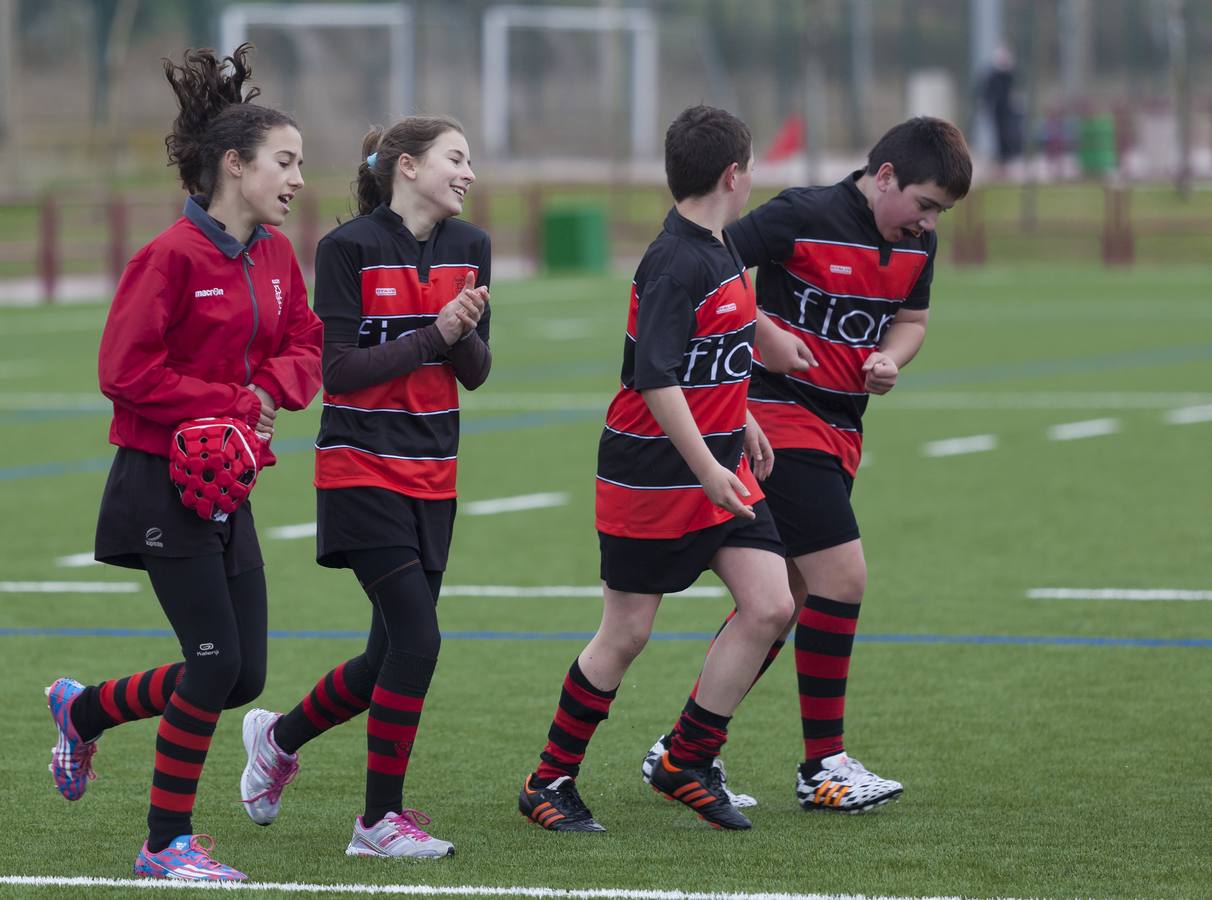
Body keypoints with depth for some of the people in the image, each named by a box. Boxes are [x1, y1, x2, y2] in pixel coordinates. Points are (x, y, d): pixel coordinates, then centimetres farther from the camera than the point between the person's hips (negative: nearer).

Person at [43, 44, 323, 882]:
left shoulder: (277, 256, 7)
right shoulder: (172, 257, -16)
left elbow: (305, 350, 13)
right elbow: (126, 371, -18)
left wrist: (273, 387, -9)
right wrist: (229, 402, -17)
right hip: (163, 484, -8)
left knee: (242, 676, 7)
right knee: (217, 660, -10)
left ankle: (85, 710, 31)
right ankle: (168, 843, 3)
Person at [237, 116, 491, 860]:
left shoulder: (470, 247, 7)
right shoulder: (349, 248, -10)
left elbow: (477, 372, 6)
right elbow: (341, 368, -13)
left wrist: (467, 331, -15)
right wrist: (435, 333, -19)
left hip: (432, 476, 7)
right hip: (362, 469, -6)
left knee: (395, 654, 7)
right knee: (417, 637, -15)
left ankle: (279, 739, 33)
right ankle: (381, 819, -4)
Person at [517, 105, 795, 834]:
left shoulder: (719, 253, 9)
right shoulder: (675, 264, -20)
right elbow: (656, 378, -27)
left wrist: (740, 421, 32)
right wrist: (706, 467, -30)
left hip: (718, 464, 9)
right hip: (653, 471, -9)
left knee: (771, 607, -2)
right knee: (627, 633, 0)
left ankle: (687, 761, 10)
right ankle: (551, 780, 15)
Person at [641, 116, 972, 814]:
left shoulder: (916, 245, 6)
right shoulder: (804, 218, -16)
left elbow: (911, 317, 21)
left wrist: (891, 358, -1)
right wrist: (766, 331, -19)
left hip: (839, 433, 8)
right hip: (779, 416, -8)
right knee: (842, 575, -15)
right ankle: (824, 765, -6)